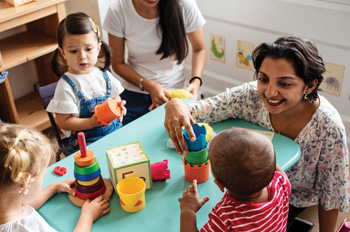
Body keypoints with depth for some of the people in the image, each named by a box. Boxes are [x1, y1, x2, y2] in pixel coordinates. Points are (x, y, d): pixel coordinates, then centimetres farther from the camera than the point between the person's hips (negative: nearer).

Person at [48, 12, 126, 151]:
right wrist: (92, 122, -21)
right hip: (86, 141, -5)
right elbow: (63, 122, -10)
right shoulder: (66, 86, -10)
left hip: (115, 130, 5)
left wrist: (118, 106, -3)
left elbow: (115, 97, 21)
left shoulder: (103, 76, 6)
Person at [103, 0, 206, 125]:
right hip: (134, 95, 1)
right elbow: (117, 63, -6)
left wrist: (196, 81, -17)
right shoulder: (117, 11, -16)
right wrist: (148, 85, -20)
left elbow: (199, 49, -1)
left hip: (174, 92, 0)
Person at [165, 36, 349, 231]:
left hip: (295, 199, -2)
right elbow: (194, 111, -22)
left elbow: (331, 196, -16)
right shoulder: (251, 96, -25)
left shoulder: (328, 127, -30)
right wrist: (175, 105, -45)